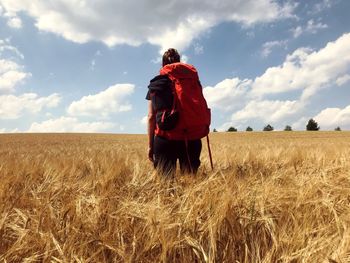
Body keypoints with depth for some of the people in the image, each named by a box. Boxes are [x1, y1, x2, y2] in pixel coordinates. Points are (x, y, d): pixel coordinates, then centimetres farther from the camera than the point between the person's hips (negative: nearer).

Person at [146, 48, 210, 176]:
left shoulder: (157, 83, 9)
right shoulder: (193, 77, 16)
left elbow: (151, 117, 3)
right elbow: (201, 109, 13)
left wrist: (150, 145, 7)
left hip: (166, 138, -2)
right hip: (193, 137, 3)